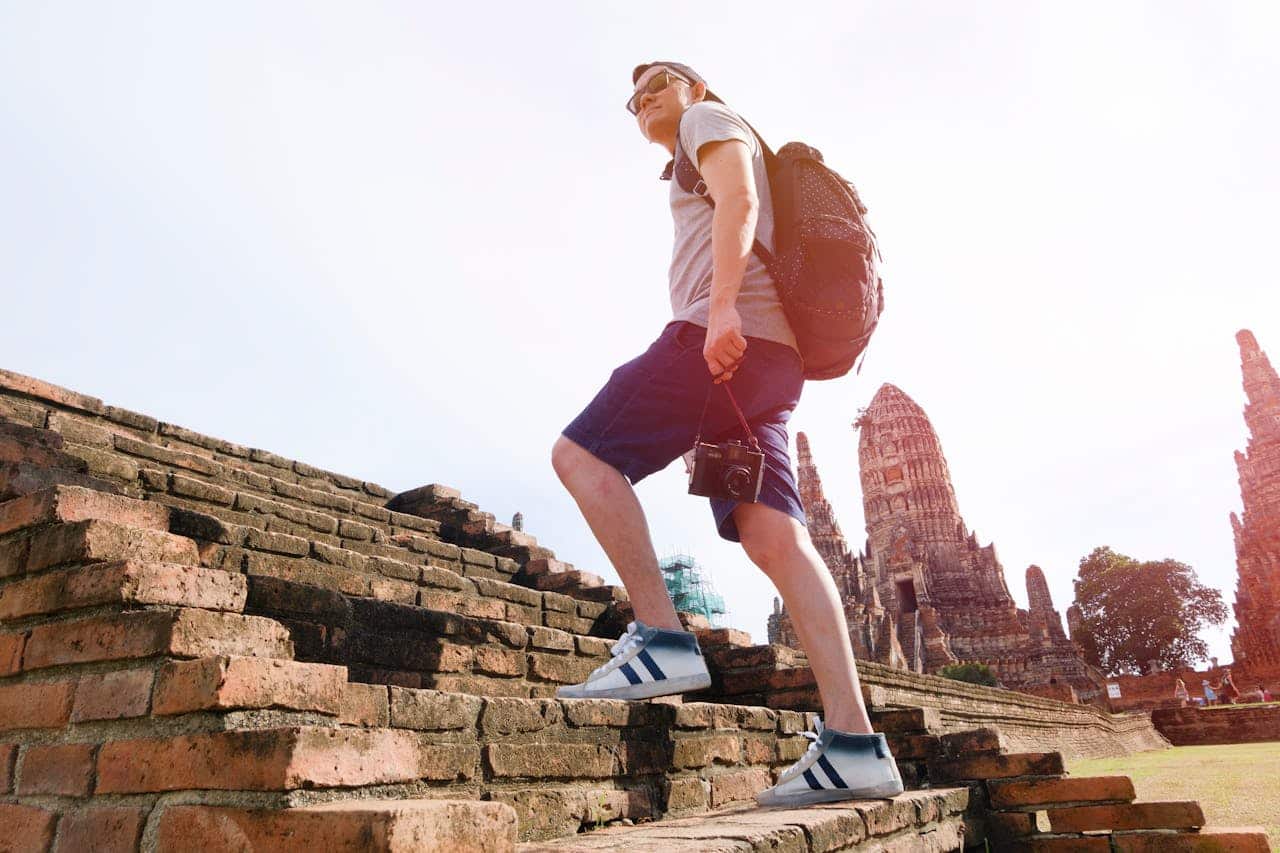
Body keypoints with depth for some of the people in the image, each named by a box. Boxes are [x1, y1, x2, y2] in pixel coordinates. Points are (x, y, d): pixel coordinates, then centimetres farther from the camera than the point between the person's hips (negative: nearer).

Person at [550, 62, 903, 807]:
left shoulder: (711, 119, 16)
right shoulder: (703, 182, 39)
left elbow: (739, 199, -6)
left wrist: (722, 306, -23)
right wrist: (713, 422, 26)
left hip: (730, 335, -8)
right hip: (762, 355, 9)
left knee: (581, 454, -10)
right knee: (774, 538, -6)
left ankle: (662, 639, -17)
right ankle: (852, 744, -12)